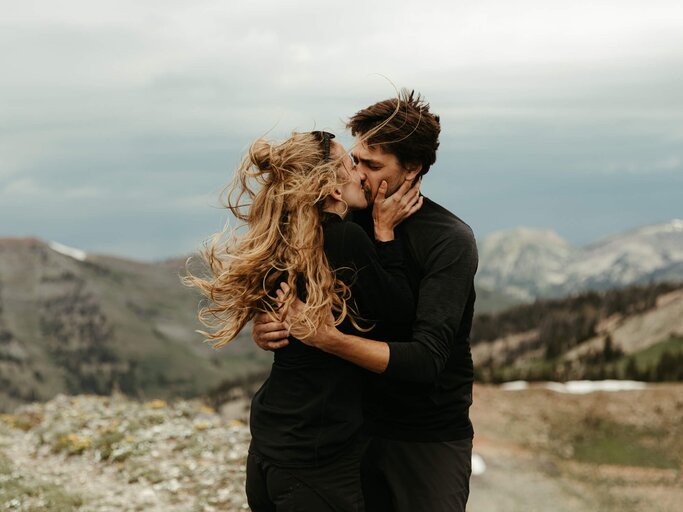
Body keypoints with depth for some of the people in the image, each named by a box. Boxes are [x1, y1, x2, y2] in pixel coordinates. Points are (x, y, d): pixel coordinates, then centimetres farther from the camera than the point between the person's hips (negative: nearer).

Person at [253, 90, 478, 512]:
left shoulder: (450, 241, -18)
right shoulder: (350, 221, -2)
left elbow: (426, 360, -27)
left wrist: (330, 338, -38)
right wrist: (266, 328, -20)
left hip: (431, 438, -5)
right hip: (362, 425, 5)